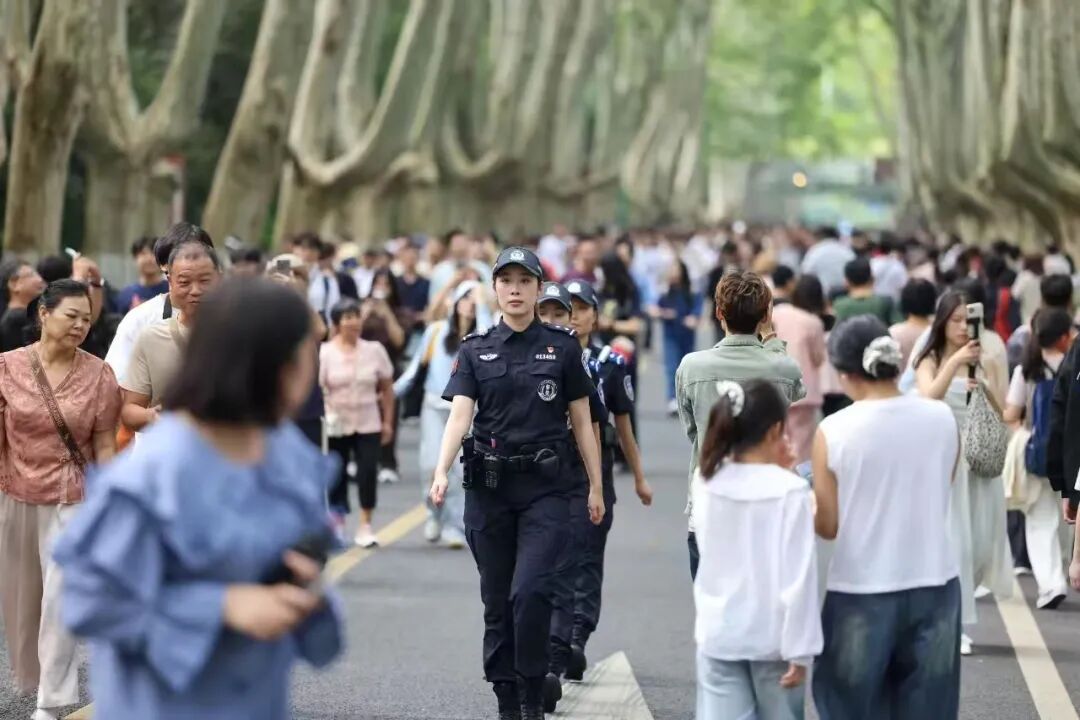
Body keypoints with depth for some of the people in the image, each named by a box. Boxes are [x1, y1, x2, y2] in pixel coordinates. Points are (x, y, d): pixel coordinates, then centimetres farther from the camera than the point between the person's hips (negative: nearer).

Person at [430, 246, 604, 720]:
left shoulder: (562, 347, 4)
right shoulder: (475, 350, 6)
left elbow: (582, 422, 6)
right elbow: (460, 414, -6)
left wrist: (596, 486, 4)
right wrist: (441, 473, -21)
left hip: (547, 488, -2)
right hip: (489, 486, 2)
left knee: (530, 590, -17)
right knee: (497, 600, 6)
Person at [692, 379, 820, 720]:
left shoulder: (706, 482, -3)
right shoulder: (791, 490, -15)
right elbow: (799, 576, -16)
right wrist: (800, 650, -11)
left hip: (718, 634, 3)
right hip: (772, 637, -2)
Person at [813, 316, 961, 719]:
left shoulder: (832, 432, -12)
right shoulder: (942, 419, -3)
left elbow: (828, 526, -7)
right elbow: (939, 498, 7)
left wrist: (804, 507, 14)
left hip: (860, 591, -2)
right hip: (934, 585, 2)